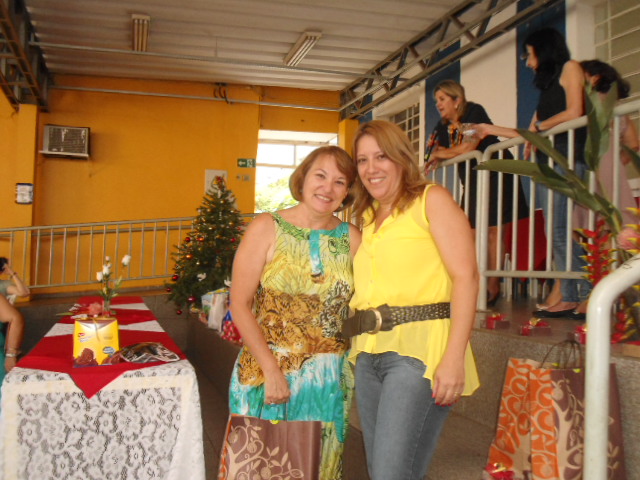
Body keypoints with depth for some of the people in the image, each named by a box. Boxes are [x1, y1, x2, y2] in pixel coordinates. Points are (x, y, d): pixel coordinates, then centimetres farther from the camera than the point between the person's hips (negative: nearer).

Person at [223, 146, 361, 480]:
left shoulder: (351, 239, 2)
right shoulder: (267, 228, -6)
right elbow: (240, 305, -9)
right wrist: (271, 370, -14)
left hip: (329, 379, 2)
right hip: (266, 371, -2)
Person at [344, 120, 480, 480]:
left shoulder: (432, 200, 0)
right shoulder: (368, 219, 21)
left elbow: (466, 276, -10)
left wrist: (454, 358, -18)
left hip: (419, 348, -7)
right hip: (370, 355, 8)